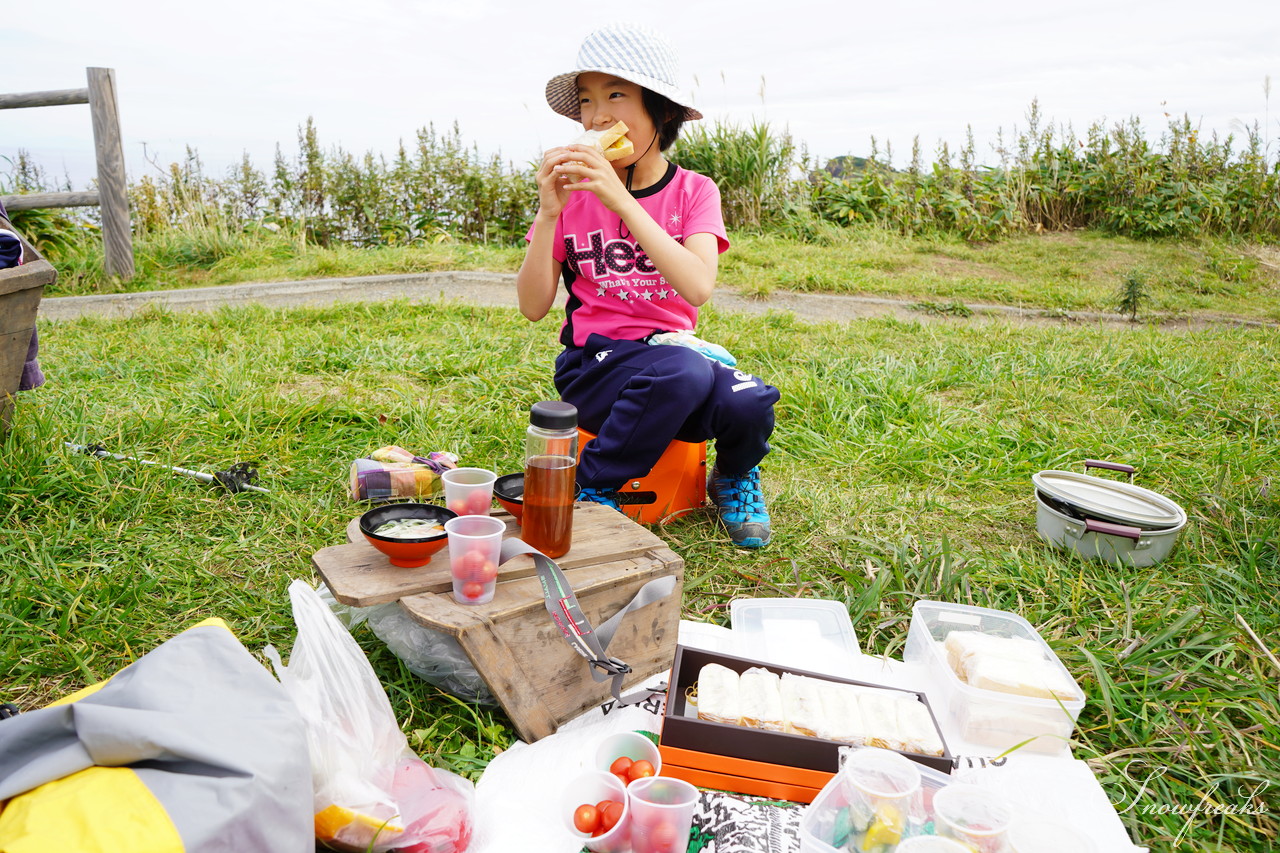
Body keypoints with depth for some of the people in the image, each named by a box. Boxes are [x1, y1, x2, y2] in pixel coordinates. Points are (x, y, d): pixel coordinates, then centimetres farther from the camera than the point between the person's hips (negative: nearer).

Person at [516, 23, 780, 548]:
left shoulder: (693, 191, 0)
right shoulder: (574, 191, 0)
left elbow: (698, 288, -20)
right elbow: (533, 307, -5)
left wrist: (621, 200, -25)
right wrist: (549, 211, -17)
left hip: (674, 346, 2)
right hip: (594, 362, -1)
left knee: (748, 404, -30)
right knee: (683, 371, -34)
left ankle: (733, 479, 6)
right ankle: (593, 491, -12)